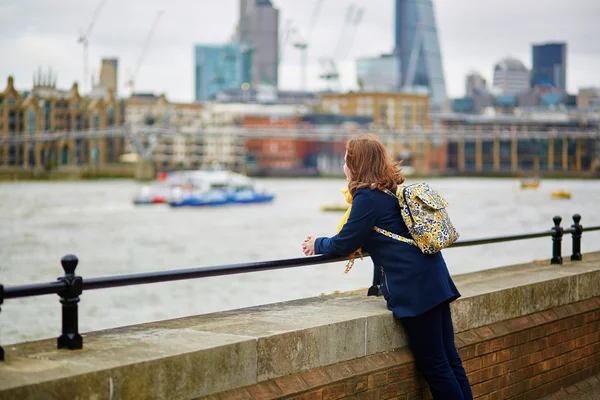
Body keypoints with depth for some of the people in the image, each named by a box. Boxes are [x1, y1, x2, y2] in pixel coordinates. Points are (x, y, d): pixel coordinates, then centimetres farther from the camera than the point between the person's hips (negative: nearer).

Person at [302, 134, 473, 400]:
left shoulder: (367, 196, -9)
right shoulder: (394, 189, 18)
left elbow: (345, 243, -5)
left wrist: (317, 244, 15)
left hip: (414, 290, -9)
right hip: (435, 281, 9)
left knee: (435, 367, -3)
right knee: (449, 360, 11)